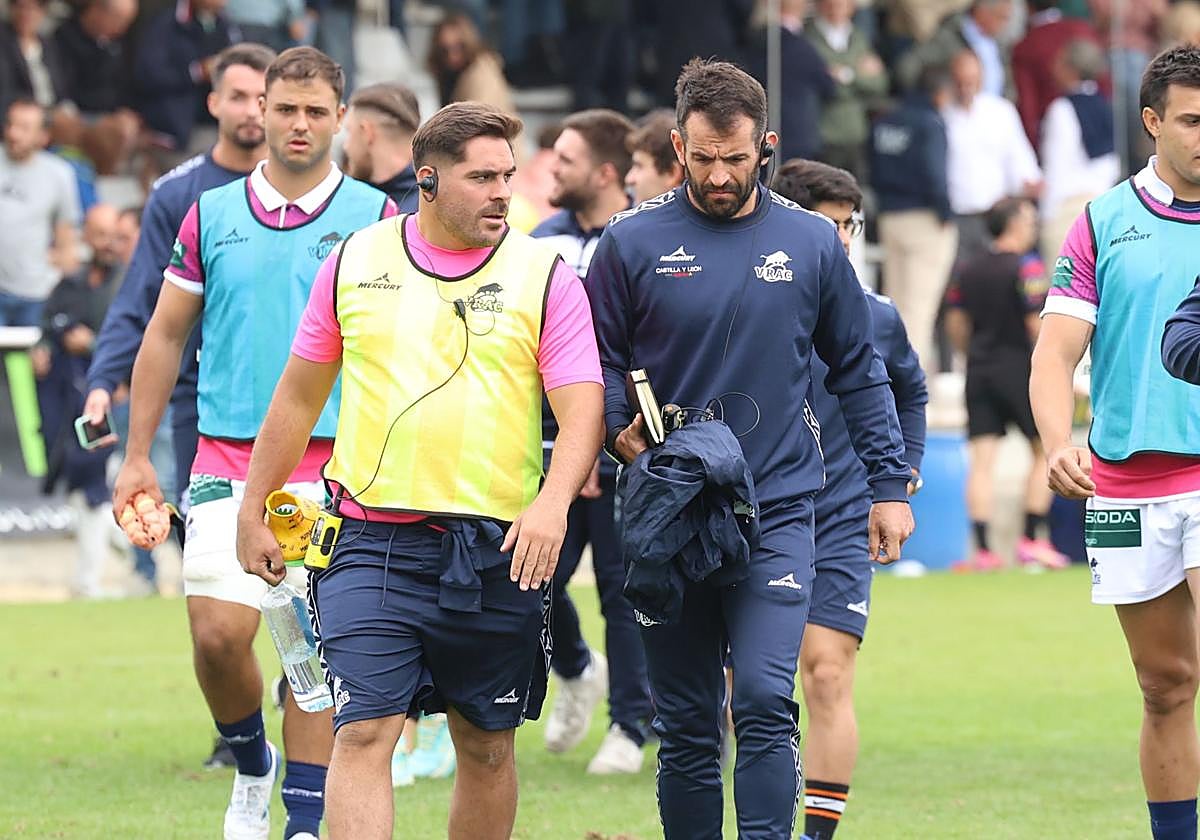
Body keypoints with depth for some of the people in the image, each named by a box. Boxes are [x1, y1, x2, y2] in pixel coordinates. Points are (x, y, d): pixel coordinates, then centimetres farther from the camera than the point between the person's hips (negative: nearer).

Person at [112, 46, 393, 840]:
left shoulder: (376, 218, 2)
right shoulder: (211, 216, 7)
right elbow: (165, 336, 13)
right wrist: (137, 456, 9)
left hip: (334, 466, -1)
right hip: (228, 461, 1)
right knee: (219, 633, -9)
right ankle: (252, 766, 19)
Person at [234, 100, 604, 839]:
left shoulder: (546, 278, 1)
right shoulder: (355, 263, 6)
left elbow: (583, 411, -6)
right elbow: (299, 396, 16)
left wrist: (553, 503, -24)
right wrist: (255, 510, 16)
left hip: (498, 550, 0)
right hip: (372, 543, 0)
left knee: (487, 747, 9)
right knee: (363, 734, -12)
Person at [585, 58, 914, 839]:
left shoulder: (811, 241, 4)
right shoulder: (634, 241, 1)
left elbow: (858, 370, 12)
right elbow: (597, 362, 8)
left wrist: (891, 484, 9)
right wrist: (622, 432, -11)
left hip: (778, 511, -1)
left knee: (765, 700, -16)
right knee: (685, 726, 5)